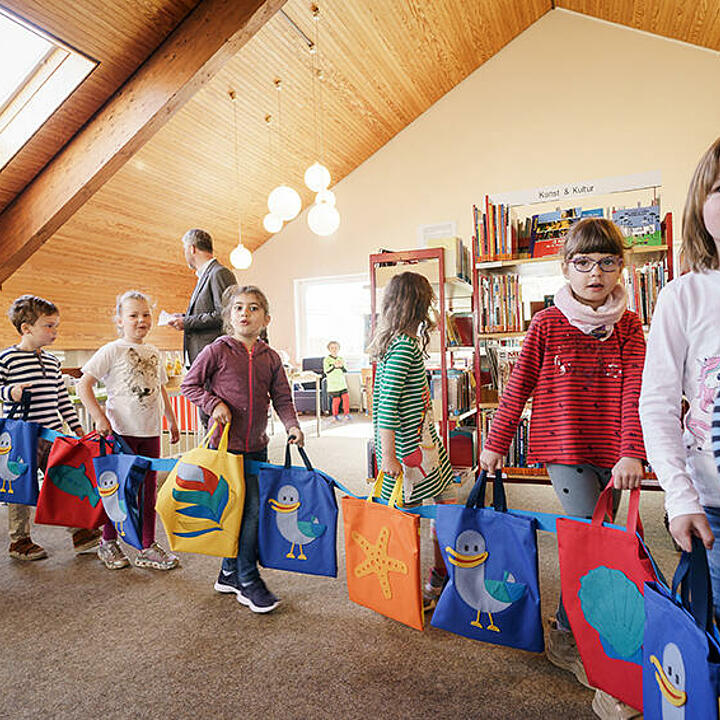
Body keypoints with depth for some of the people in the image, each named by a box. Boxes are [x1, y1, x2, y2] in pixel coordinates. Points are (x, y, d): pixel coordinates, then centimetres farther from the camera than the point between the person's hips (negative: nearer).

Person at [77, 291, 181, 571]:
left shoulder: (153, 352, 11)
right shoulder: (112, 350, -6)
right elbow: (84, 385, -9)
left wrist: (172, 421, 21)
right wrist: (99, 417, -16)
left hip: (150, 431, 5)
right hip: (121, 430, -5)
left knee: (148, 488, 9)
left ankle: (148, 547, 20)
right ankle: (108, 542, 28)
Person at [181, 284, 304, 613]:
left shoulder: (270, 358, 7)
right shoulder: (217, 351, -5)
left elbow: (281, 398, 8)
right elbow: (189, 385, 2)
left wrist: (292, 425, -7)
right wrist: (214, 403, -13)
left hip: (257, 447, 5)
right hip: (225, 443, -5)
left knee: (241, 510, 12)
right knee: (249, 508, -4)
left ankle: (230, 574, 30)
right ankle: (248, 582, 13)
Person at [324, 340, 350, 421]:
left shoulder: (341, 359, 10)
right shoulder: (327, 359, -3)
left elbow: (345, 371, 4)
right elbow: (326, 371, -12)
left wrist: (341, 366, -16)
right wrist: (334, 366, -24)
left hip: (342, 383, 4)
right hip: (333, 384, -4)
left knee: (346, 397, -5)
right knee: (336, 400, -4)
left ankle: (346, 414, 10)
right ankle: (335, 415, 16)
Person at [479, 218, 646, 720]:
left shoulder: (629, 326, 4)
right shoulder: (547, 325, -2)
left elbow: (635, 391, -5)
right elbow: (518, 388, 0)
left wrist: (632, 453, -17)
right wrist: (495, 444, 2)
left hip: (611, 452, 4)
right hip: (563, 447, -3)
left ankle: (566, 632, 34)